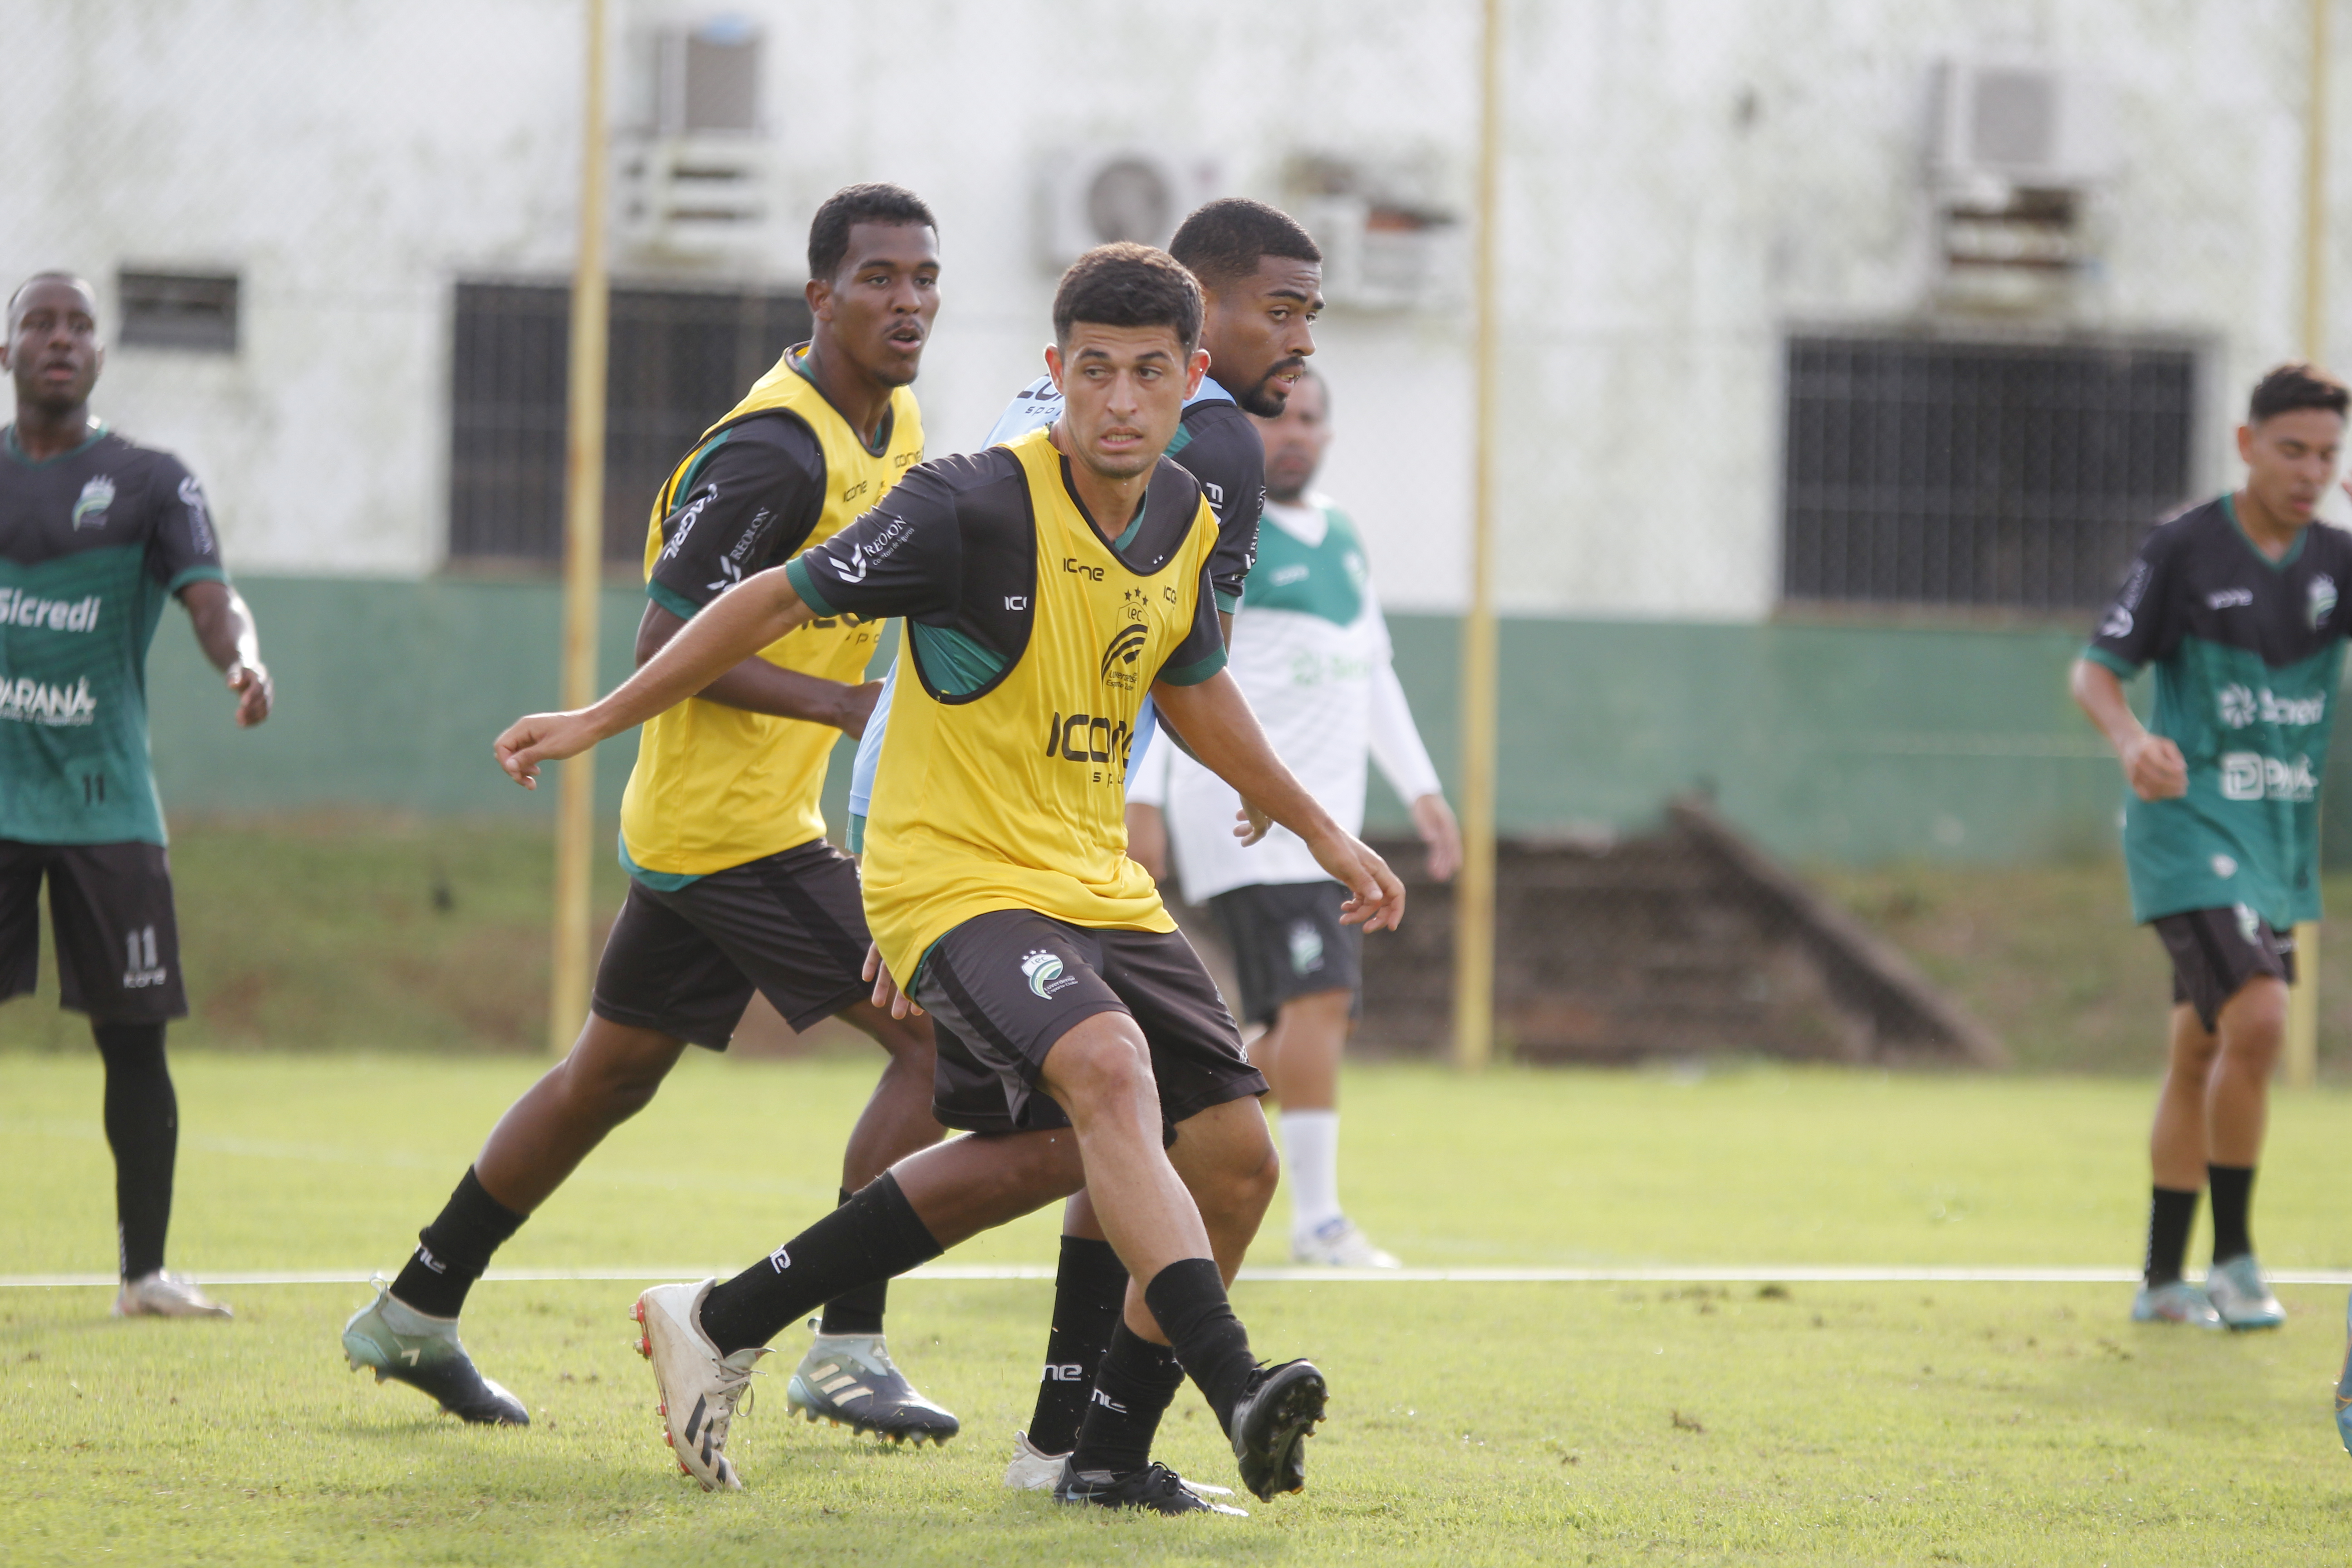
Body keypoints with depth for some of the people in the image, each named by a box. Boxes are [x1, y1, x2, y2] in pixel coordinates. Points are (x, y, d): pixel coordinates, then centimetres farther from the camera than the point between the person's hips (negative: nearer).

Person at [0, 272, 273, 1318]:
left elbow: (211, 597, -10)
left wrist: (244, 661, -31)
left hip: (106, 802, -1)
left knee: (133, 1037, 0)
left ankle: (145, 1271, 10)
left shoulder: (150, 483, 4)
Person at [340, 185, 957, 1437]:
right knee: (933, 1035, -11)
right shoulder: (777, 452, -21)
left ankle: (417, 1312, 30)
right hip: (735, 818, -10)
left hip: (692, 821, 10)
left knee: (609, 1074, 19)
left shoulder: (893, 427, 10)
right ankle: (845, 1353, -8)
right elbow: (666, 640, -22)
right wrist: (842, 703, -26)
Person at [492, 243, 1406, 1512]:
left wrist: (1321, 833, 31)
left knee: (1233, 1158, 2)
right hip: (958, 876, -8)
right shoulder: (977, 506, -18)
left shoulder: (1187, 522, 4)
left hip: (1096, 886, 8)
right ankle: (1238, 1391, -44)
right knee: (1108, 1068, -33)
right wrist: (600, 722, -6)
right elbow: (780, 599, -9)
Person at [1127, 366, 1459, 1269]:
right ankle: (1317, 1220, -17)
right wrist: (1140, 803, -19)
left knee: (1315, 1019, 8)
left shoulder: (1342, 538, 17)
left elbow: (1373, 677, 26)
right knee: (1317, 994, -18)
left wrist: (1422, 792, 21)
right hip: (1244, 811, -9)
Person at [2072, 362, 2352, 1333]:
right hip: (2188, 825, -6)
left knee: (2201, 1055, 12)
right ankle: (2233, 1259, -10)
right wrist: (2130, 740, -27)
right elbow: (2096, 668, -7)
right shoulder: (2184, 550, -9)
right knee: (2255, 1017, -21)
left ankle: (2163, 1280, 19)